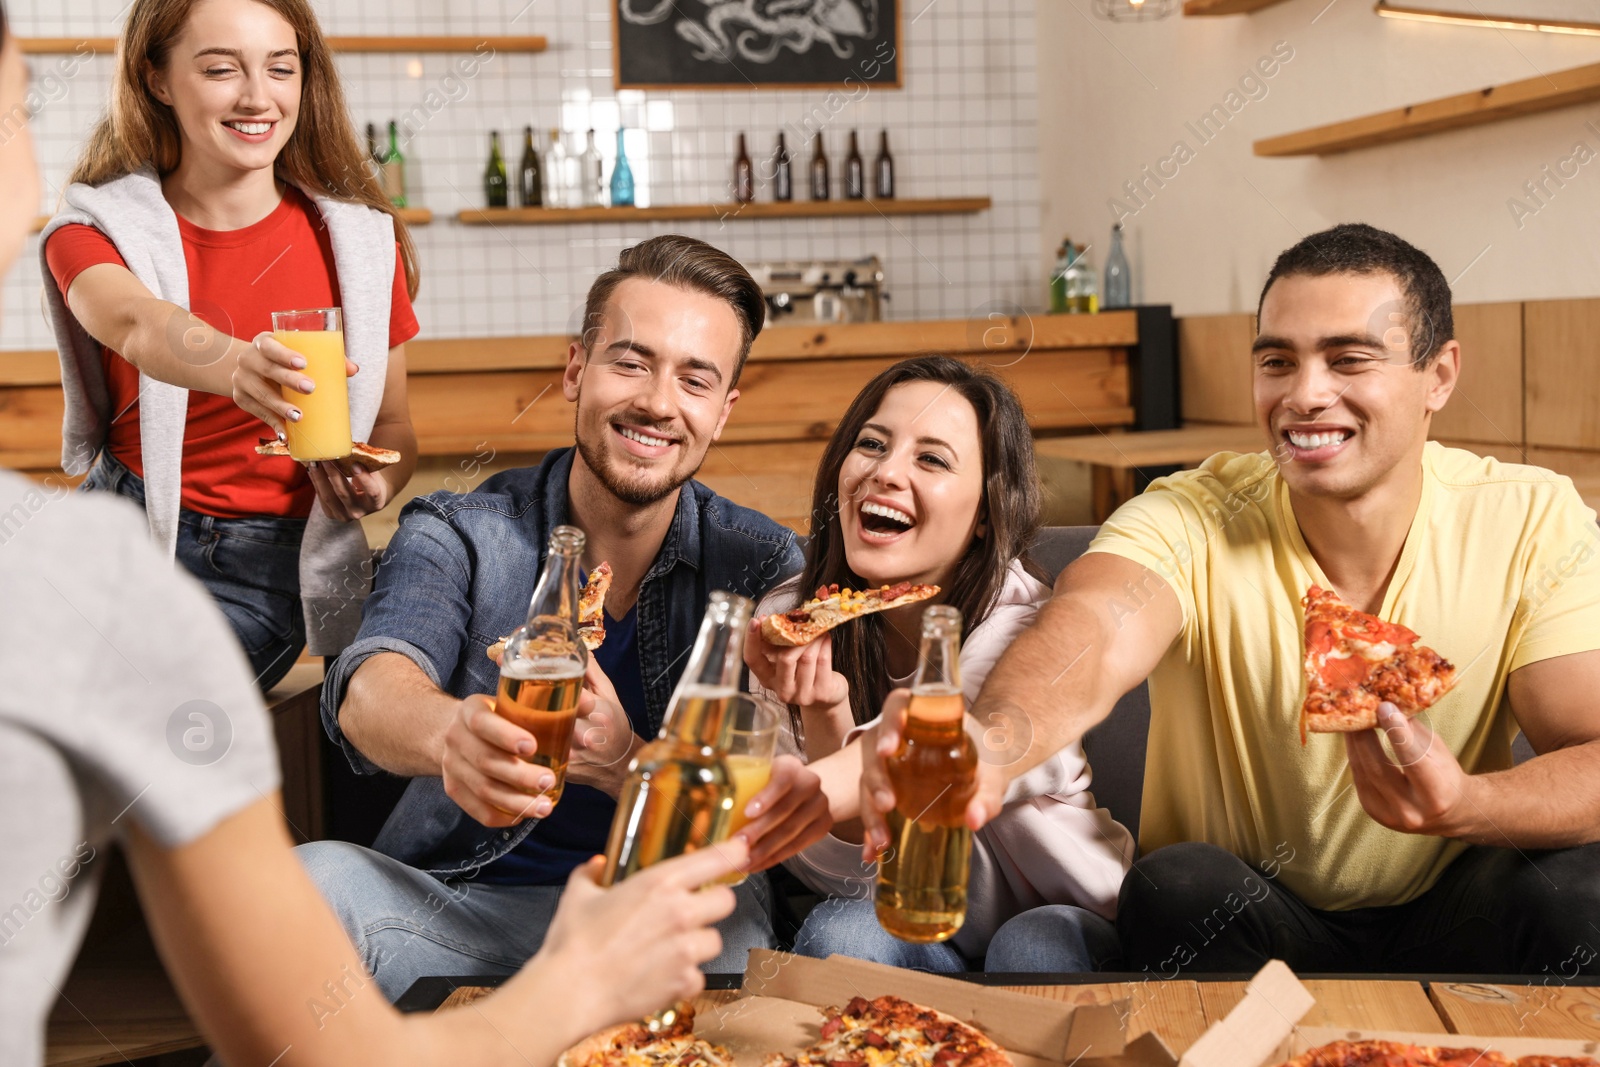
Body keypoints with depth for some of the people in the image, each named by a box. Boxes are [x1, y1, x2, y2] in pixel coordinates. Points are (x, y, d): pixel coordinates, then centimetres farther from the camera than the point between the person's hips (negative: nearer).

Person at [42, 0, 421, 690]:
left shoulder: (359, 240, 0)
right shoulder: (96, 231, -2)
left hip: (262, 564, -1)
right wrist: (239, 366, -51)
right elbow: (136, 324, -27)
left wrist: (376, 485, -17)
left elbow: (392, 424, 9)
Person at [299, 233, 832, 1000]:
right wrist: (454, 731, -48)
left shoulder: (759, 565, 0)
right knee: (314, 877, -29)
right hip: (456, 901, 1)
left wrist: (626, 762, -35)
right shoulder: (456, 535, 0)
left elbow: (761, 813, -11)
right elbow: (369, 694, -21)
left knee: (726, 929, -35)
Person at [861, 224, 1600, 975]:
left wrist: (1463, 805, -40)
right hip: (1230, 924, -1)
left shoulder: (1532, 521, -9)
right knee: (1175, 885, -32)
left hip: (1446, 925, 2)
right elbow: (1092, 631, -38)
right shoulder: (1192, 523, -15)